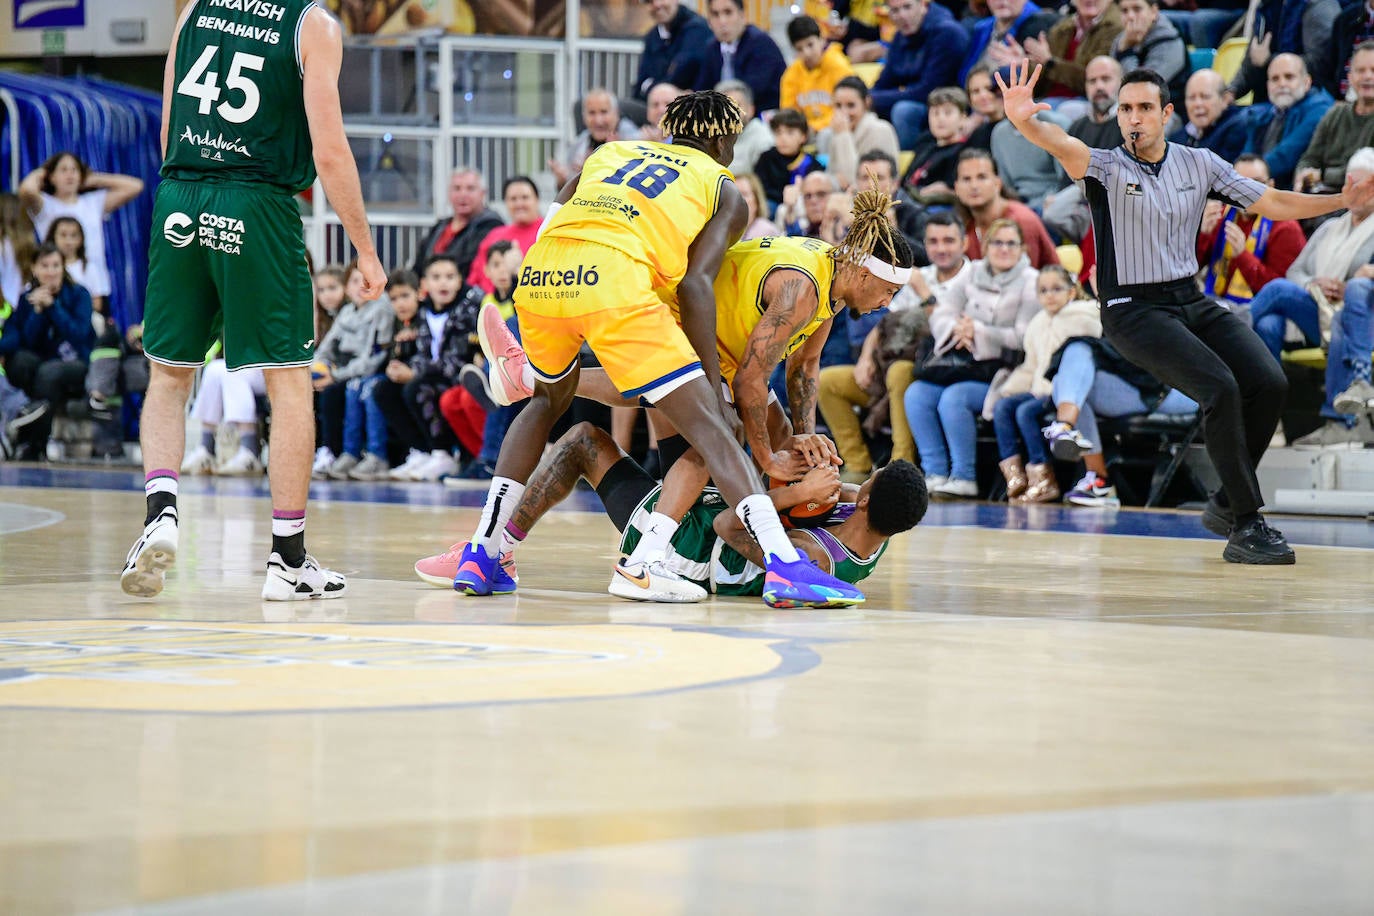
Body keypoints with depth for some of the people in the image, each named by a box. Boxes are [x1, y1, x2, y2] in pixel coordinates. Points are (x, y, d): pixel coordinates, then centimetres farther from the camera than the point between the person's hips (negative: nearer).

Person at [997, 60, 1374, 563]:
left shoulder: (1200, 164, 9)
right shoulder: (1107, 167, -5)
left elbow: (1271, 202, 12)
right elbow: (1065, 146, -26)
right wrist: (1024, 121, -48)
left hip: (1190, 300, 5)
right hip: (1133, 310, -5)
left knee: (1268, 383, -14)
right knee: (1221, 387, -25)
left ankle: (1226, 504, 6)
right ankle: (1246, 525, -18)